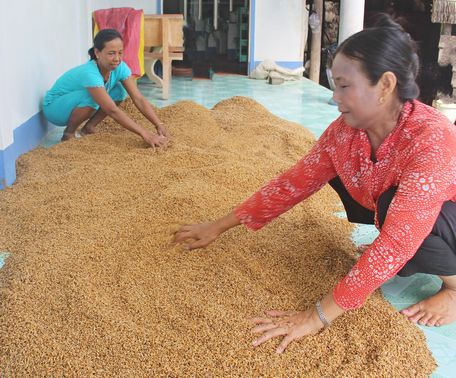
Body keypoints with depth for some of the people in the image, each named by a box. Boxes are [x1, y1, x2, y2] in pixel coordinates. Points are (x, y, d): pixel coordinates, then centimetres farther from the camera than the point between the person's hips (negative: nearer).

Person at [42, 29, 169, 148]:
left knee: (119, 91, -11)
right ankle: (68, 133, -10)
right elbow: (112, 110, -41)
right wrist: (145, 134, -46)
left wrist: (159, 125, -33)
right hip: (54, 107, -6)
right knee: (90, 97, -34)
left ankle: (89, 127, 2)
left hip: (80, 104, 7)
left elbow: (139, 99, -20)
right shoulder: (90, 73, -38)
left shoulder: (120, 67, -19)